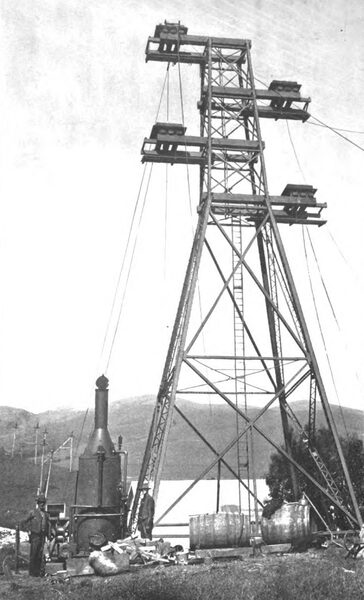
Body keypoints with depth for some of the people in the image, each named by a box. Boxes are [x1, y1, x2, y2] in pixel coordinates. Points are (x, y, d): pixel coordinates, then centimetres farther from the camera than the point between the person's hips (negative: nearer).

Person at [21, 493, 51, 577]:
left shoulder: (46, 514, 12)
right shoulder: (33, 513, -1)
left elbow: (48, 526, 17)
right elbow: (23, 523, 4)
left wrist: (48, 537, 10)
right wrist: (29, 530, -4)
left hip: (42, 536, 4)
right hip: (35, 536, -4)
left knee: (41, 555, 2)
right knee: (33, 555, -2)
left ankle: (40, 572, 9)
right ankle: (32, 572, 6)